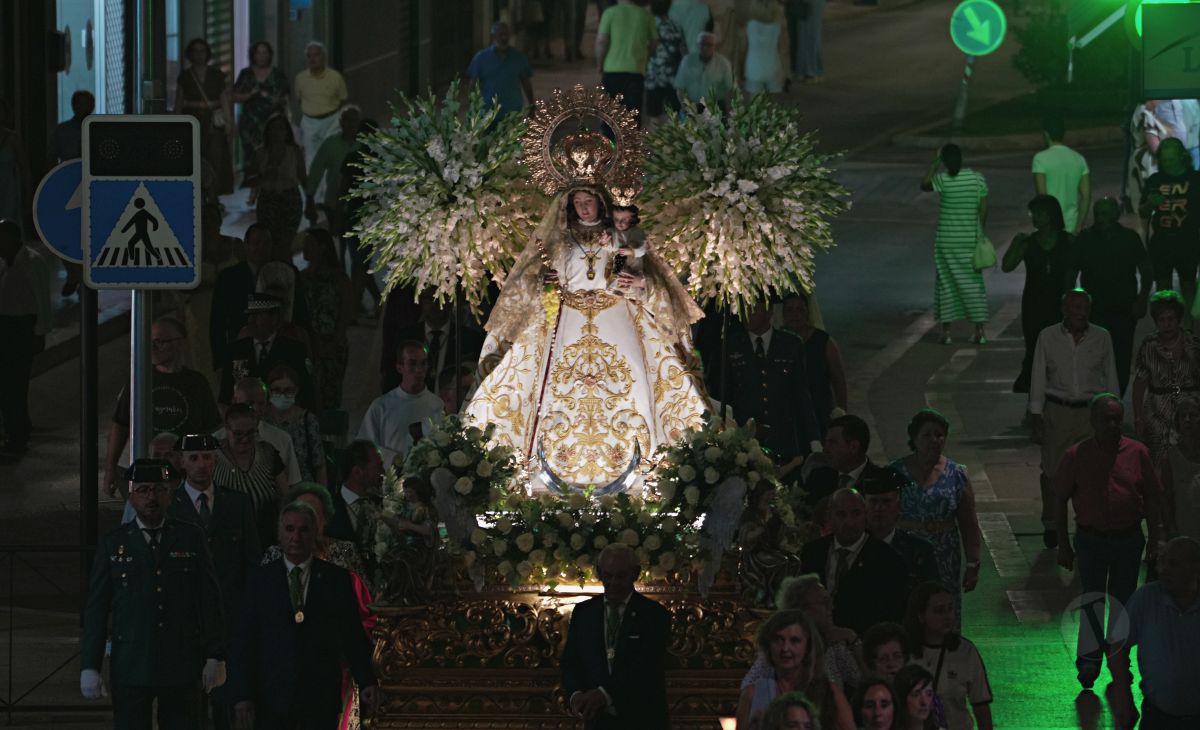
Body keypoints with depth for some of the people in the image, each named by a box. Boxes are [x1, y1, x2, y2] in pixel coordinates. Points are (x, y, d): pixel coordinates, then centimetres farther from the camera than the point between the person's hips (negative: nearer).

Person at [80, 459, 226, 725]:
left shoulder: (192, 538, 7)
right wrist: (89, 667, -2)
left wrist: (215, 656, 1)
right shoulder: (112, 545, 5)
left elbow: (210, 601, 7)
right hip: (131, 670, -1)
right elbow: (95, 610, 4)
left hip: (181, 669, 1)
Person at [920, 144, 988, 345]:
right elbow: (984, 209, -1)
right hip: (970, 239, 2)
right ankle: (979, 331, 4)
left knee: (946, 283, 8)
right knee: (973, 283, 7)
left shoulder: (943, 180, -11)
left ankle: (946, 331, 8)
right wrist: (978, 234, 9)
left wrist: (935, 163, 10)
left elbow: (924, 184, 7)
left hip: (946, 240, -2)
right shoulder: (978, 178, -4)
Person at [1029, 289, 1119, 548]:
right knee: (1052, 470, 4)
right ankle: (1050, 524, 21)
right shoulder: (1048, 337, -2)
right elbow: (1038, 378, 2)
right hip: (1056, 411, 0)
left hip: (1091, 411, 0)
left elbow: (1110, 378, 8)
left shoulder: (1102, 339, 0)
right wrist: (1036, 416, -1)